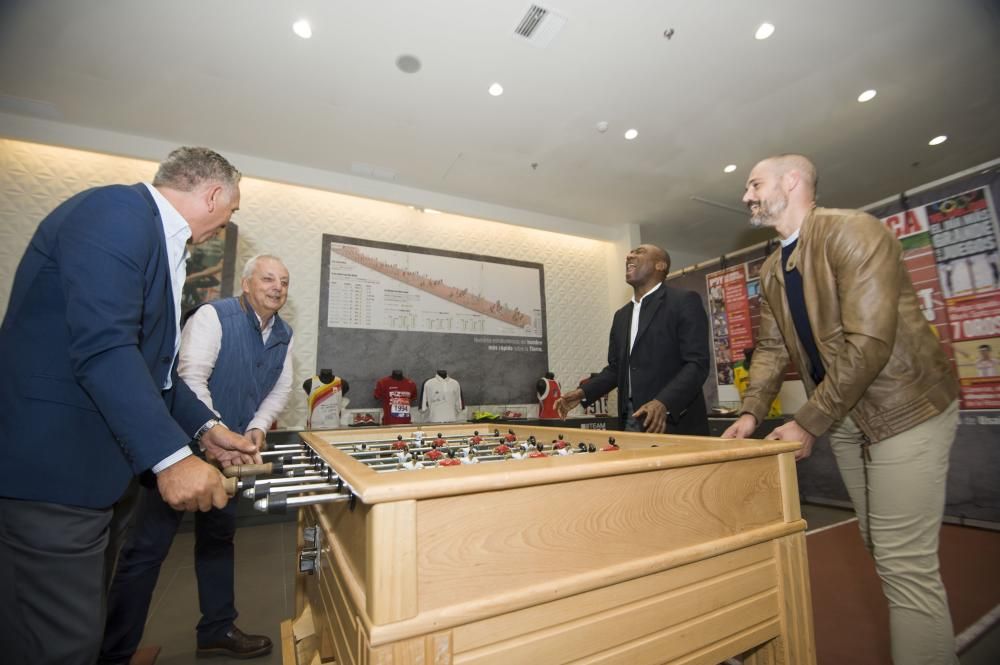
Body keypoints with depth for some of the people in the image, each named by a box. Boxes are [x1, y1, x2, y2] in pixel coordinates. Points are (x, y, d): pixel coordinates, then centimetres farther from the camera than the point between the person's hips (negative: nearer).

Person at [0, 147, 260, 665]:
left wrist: (204, 430, 11)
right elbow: (103, 347, -28)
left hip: (94, 460, 10)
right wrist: (171, 456, -29)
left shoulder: (159, 239, 14)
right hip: (54, 462, -10)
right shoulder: (117, 210, -15)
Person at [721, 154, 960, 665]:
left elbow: (869, 341, -25)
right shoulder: (772, 270, 7)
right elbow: (771, 347, 7)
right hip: (844, 417, 7)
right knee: (883, 552, 17)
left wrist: (807, 424, -23)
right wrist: (752, 411, -8)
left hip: (905, 409, -7)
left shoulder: (852, 230, -17)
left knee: (905, 564, -5)